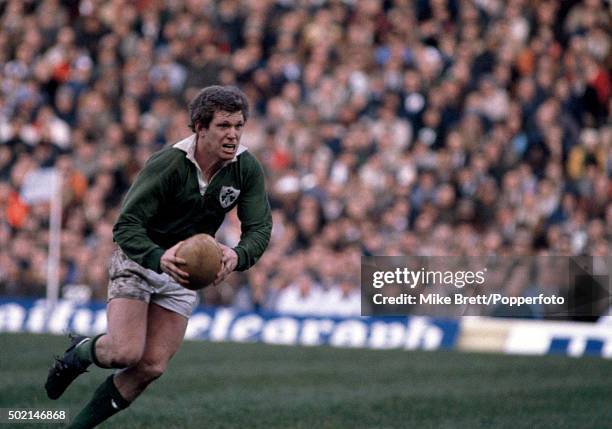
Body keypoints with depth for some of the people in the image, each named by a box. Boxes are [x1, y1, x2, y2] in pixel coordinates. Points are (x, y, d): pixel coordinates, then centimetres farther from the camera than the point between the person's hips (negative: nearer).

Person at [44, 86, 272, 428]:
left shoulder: (247, 169, -14)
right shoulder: (167, 163, -26)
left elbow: (260, 228, -16)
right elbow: (126, 226, -27)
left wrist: (237, 255, -39)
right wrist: (159, 258, -46)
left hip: (187, 267, 4)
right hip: (138, 259, -4)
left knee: (152, 367, -3)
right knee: (126, 353, -20)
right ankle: (79, 353, 15)